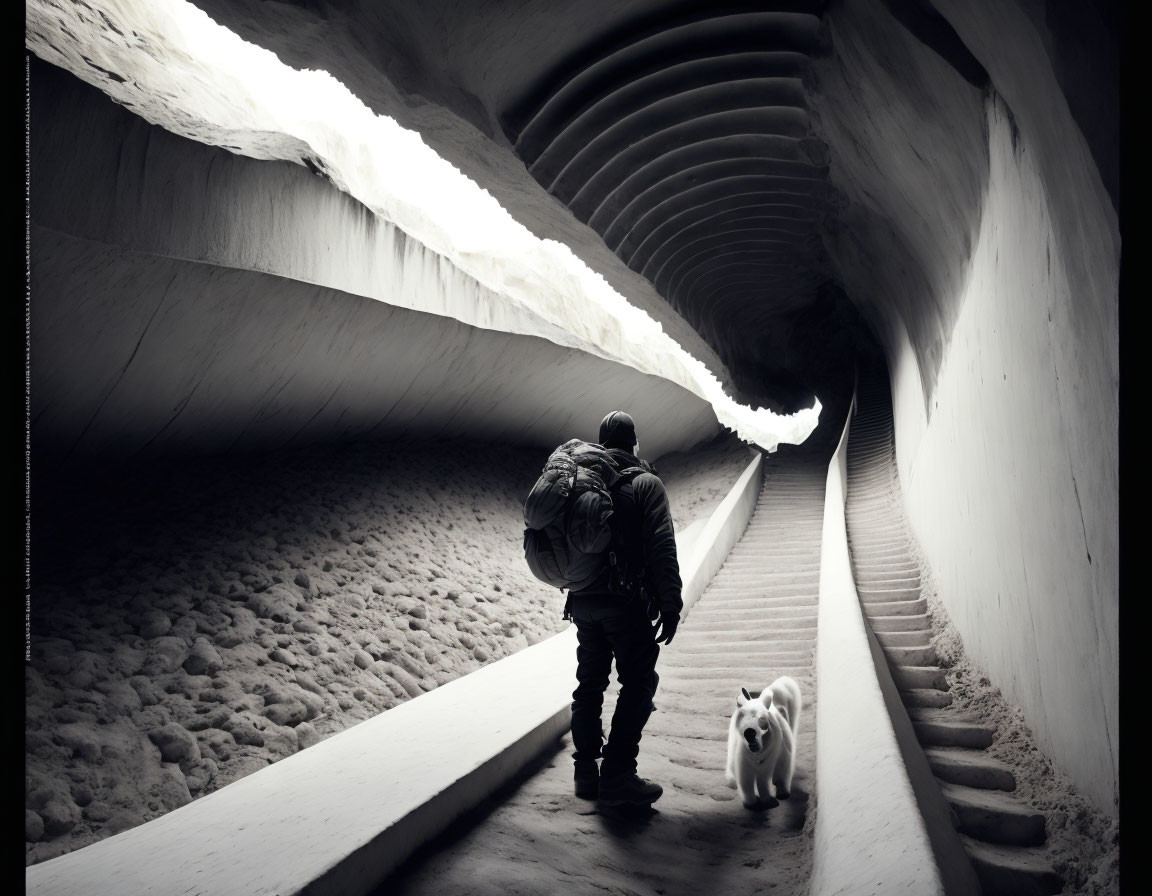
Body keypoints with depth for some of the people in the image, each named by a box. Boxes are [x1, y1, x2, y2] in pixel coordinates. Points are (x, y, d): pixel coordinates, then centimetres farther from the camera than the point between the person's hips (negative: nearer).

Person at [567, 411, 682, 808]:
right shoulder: (645, 484, -5)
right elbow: (662, 549, -14)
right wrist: (670, 607, -12)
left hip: (583, 601, 6)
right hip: (627, 602, -6)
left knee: (590, 683, 14)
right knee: (637, 685, 2)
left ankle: (586, 772, 19)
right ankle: (617, 776, -2)